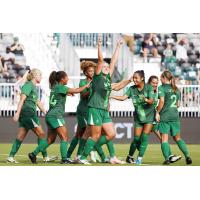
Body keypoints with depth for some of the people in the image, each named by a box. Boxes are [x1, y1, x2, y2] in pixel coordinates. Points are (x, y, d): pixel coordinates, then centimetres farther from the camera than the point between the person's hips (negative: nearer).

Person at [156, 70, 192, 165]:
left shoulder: (162, 88, -5)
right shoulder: (176, 89, 13)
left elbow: (162, 101, -17)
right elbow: (178, 104, 15)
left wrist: (157, 112, -10)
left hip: (165, 116, -5)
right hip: (175, 115, 5)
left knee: (164, 138, 0)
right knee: (177, 138, 14)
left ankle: (167, 159, -9)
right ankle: (187, 156, 1)